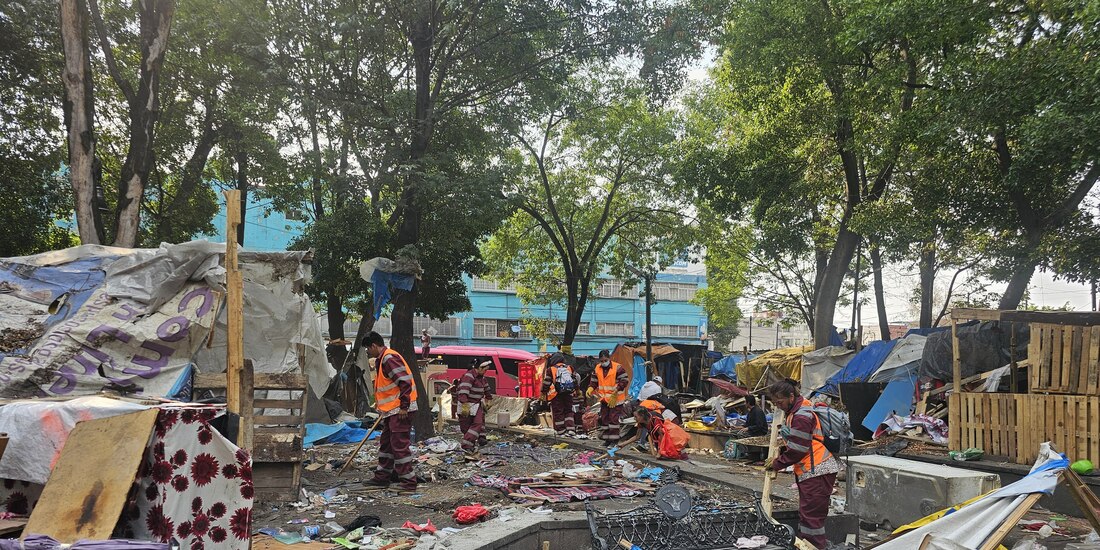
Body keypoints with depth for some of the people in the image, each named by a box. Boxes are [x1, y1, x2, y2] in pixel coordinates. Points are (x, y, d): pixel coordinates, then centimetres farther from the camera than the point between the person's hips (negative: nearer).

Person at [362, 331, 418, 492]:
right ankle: (382, 477, 29)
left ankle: (409, 482, -4)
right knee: (385, 444, 18)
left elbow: (405, 382, -25)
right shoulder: (383, 359, 16)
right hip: (391, 411, 11)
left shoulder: (390, 358, -18)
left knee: (399, 445, -8)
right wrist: (380, 403, 27)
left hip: (400, 411, -11)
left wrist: (404, 407, -22)